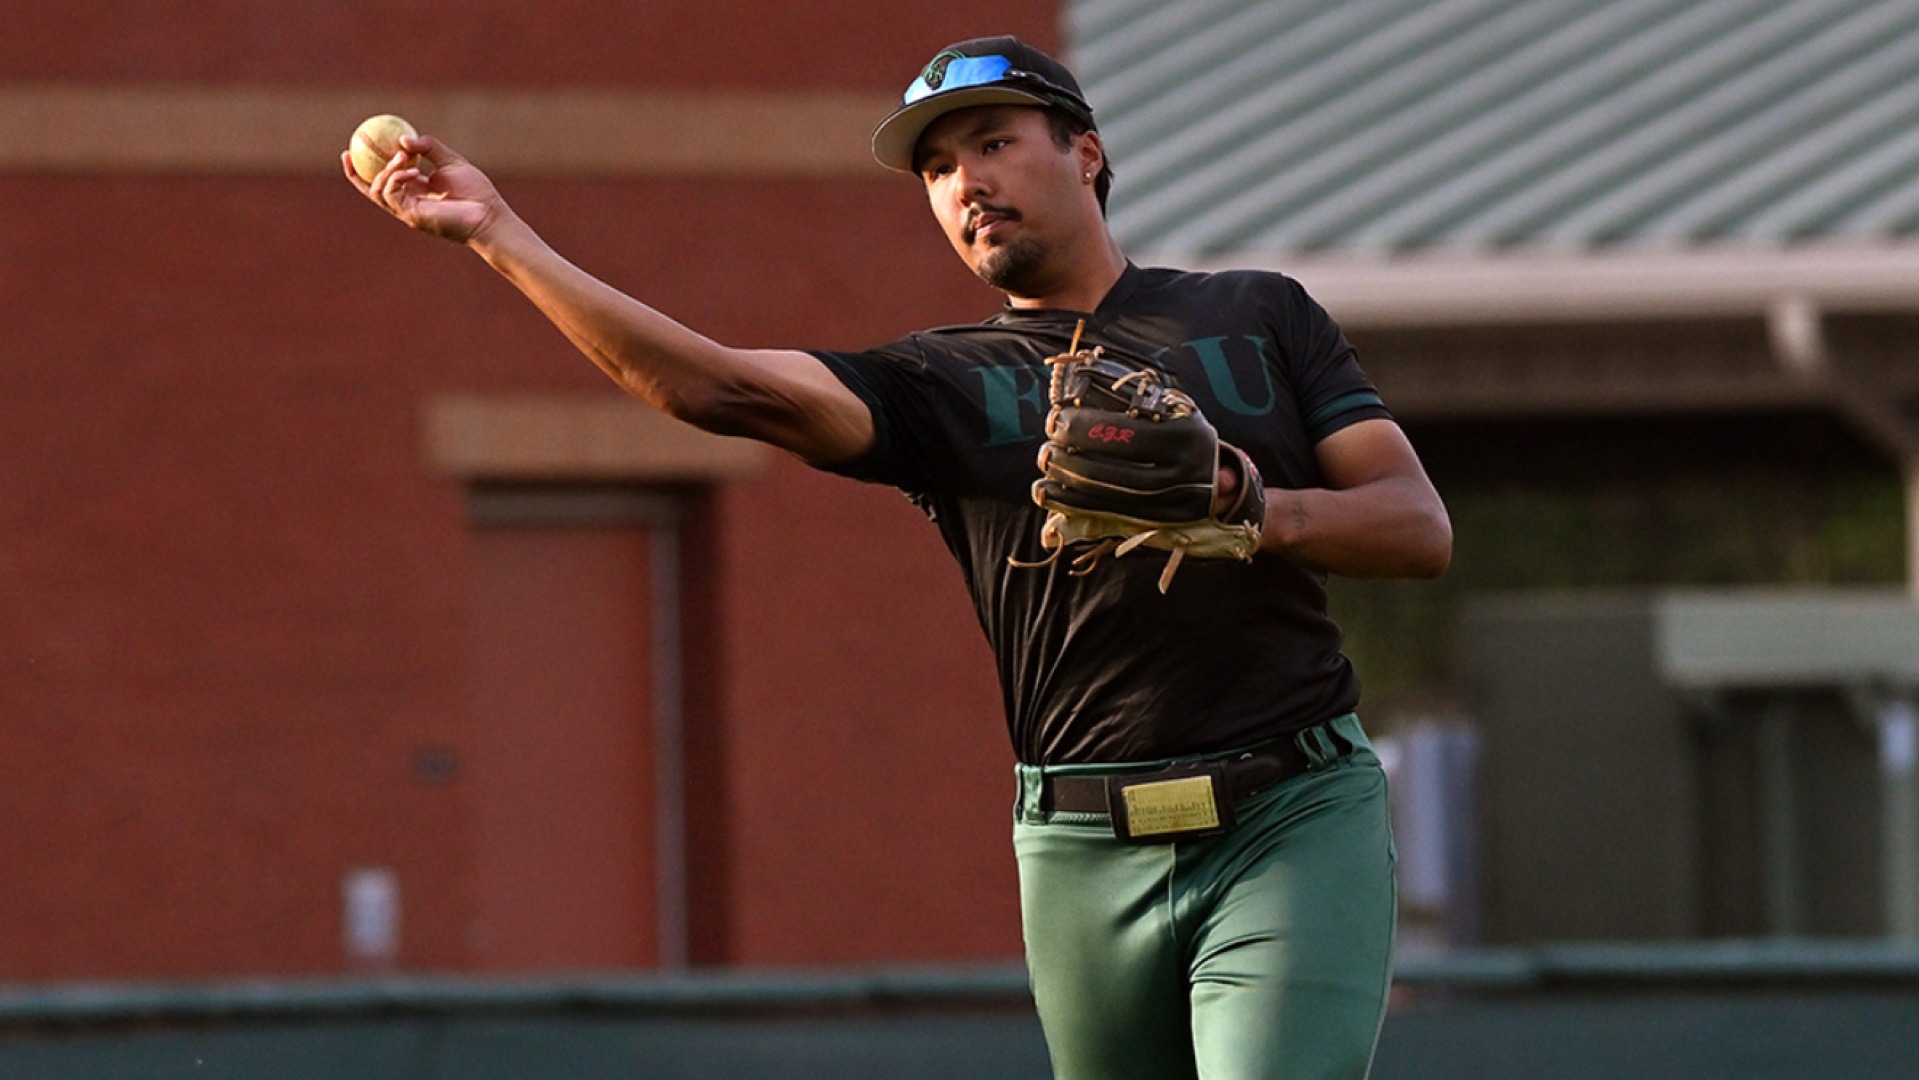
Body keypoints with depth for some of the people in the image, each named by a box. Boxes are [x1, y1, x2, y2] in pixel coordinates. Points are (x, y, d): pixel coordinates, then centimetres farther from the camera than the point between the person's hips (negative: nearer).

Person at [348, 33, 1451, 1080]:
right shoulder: (945, 386, 10)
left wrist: (1263, 514, -17)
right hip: (1086, 850, 2)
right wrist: (499, 235, -15)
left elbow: (1422, 528, 4)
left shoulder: (1262, 315, 11)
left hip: (1297, 819, -2)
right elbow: (724, 386, -7)